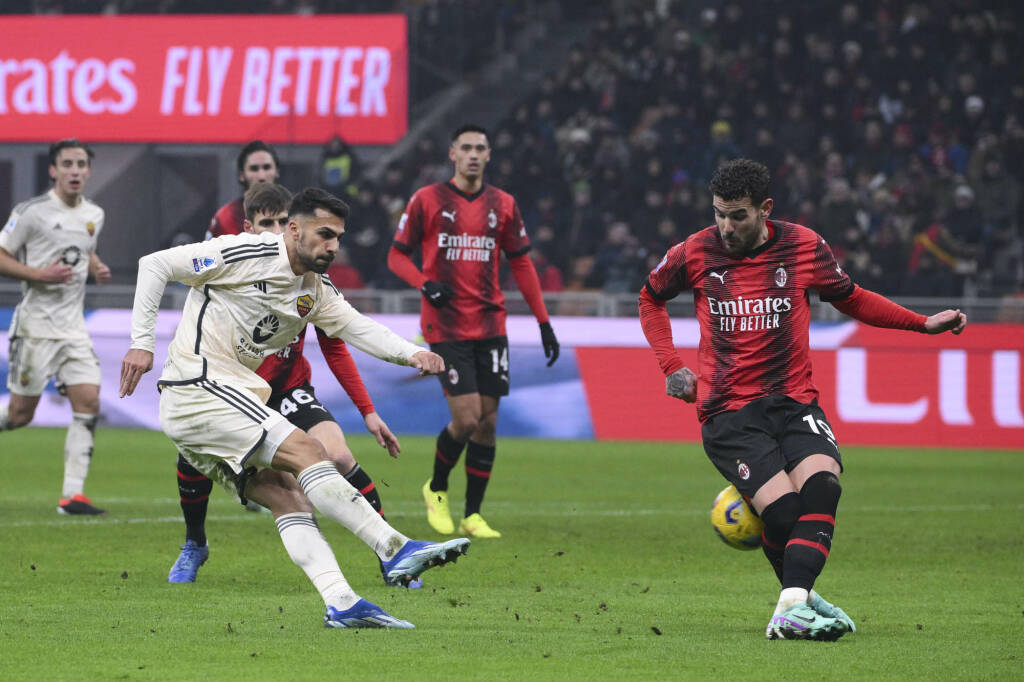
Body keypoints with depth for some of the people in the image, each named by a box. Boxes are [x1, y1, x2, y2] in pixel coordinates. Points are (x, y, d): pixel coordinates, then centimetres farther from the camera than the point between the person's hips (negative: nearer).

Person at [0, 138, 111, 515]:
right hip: (36, 325, -5)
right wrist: (39, 274, -19)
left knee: (88, 403, -8)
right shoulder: (32, 212, -9)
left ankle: (72, 494, -6)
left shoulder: (94, 215, 10)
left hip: (73, 325, 5)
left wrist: (97, 269, 6)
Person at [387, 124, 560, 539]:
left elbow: (521, 264, 14)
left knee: (488, 420, 0)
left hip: (490, 325, 4)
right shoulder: (427, 200, -1)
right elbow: (397, 255, 4)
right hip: (446, 327, -4)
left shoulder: (502, 205, 9)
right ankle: (436, 489, 15)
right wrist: (425, 283, -17)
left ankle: (473, 515, 10)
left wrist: (544, 323, 9)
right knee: (467, 418, -12)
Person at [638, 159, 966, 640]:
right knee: (784, 510, -24)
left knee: (822, 485, -28)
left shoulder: (803, 247, 3)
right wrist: (670, 366, 10)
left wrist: (923, 324, 12)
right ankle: (799, 596, 0)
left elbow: (852, 299, 21)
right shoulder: (696, 253, 1)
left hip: (794, 402, 1)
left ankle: (790, 610, -36)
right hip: (727, 414, -1)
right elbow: (650, 299, 22)